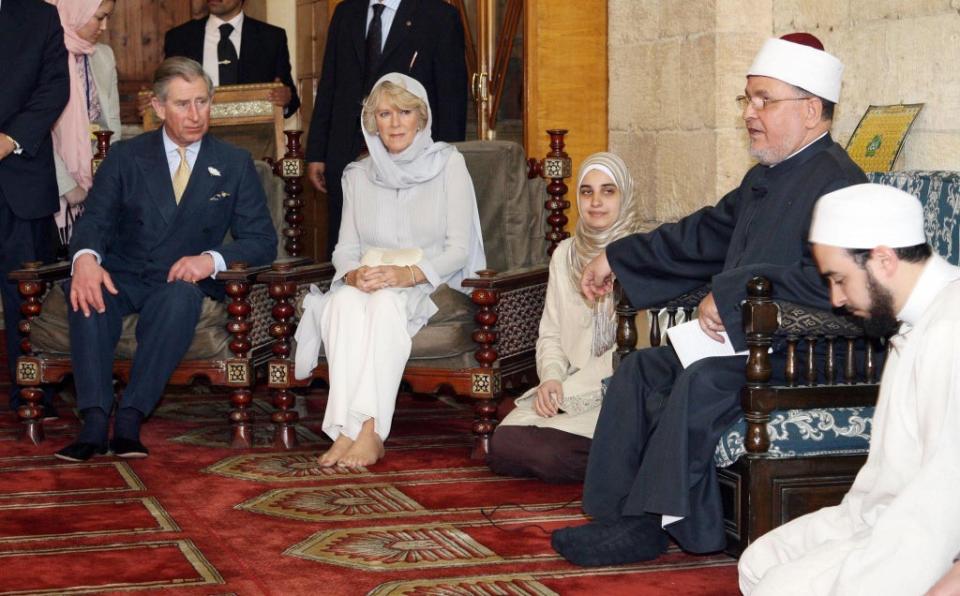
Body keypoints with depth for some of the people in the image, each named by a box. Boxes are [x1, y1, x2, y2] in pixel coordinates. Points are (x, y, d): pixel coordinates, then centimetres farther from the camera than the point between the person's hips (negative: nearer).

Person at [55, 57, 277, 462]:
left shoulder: (235, 165, 9)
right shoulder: (125, 157, 11)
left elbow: (262, 241, 2)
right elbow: (95, 221, 0)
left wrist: (212, 259, -20)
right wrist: (86, 257, -26)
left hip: (184, 281, -1)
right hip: (122, 278, 1)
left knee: (180, 296, -37)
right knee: (86, 291, -33)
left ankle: (130, 418, -39)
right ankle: (94, 421, -39)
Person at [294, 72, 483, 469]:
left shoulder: (448, 165, 3)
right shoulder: (359, 175, 15)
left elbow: (459, 249, -4)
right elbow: (346, 248, 11)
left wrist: (407, 274, -21)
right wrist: (354, 274, -14)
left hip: (430, 286, -3)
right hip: (369, 283, 3)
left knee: (386, 303, -37)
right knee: (344, 301, -33)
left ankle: (371, 432, -44)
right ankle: (348, 430, -42)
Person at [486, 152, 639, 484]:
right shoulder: (565, 254, 15)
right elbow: (551, 334, 15)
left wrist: (569, 387, -13)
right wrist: (551, 378, -8)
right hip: (569, 389, 6)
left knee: (551, 454, -28)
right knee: (503, 445, -18)